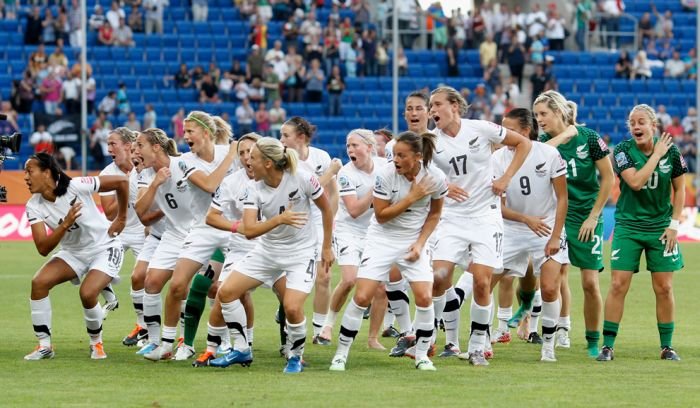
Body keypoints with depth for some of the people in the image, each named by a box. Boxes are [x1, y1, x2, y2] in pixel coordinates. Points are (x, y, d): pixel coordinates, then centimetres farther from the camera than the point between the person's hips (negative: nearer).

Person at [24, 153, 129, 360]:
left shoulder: (76, 187, -25)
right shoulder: (34, 207, -11)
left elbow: (121, 181, -16)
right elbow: (43, 248, -19)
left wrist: (121, 218, -6)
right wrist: (65, 224, -32)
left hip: (104, 248, -5)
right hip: (73, 252, 5)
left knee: (87, 293, -26)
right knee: (39, 282, -17)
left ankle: (96, 343, 2)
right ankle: (44, 345, -7)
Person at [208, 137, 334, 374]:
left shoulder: (302, 179, -19)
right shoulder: (254, 189, -10)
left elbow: (326, 209, -3)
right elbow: (249, 231, -20)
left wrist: (327, 247, 2)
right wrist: (280, 219, -35)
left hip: (301, 252, -4)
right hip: (267, 250, 4)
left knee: (292, 307, -22)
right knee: (226, 292, -6)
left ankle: (296, 357, 6)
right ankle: (242, 351, 10)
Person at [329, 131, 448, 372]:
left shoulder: (435, 178, -12)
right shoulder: (385, 175, -19)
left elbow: (434, 214, 4)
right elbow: (381, 215, -15)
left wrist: (420, 242, -7)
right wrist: (411, 198, -23)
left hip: (414, 241, 2)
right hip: (382, 240, -2)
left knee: (424, 298, -11)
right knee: (362, 297, -10)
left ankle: (422, 354, 8)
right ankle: (341, 353, 4)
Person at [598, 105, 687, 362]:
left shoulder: (670, 151, -3)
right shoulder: (622, 151, -8)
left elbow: (679, 188, 5)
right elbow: (636, 182, -22)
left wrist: (674, 224, -1)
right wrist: (656, 155, -18)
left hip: (661, 228, 1)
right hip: (628, 226, -1)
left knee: (664, 288, 2)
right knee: (618, 285, -7)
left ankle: (667, 346, 13)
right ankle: (607, 345, -1)